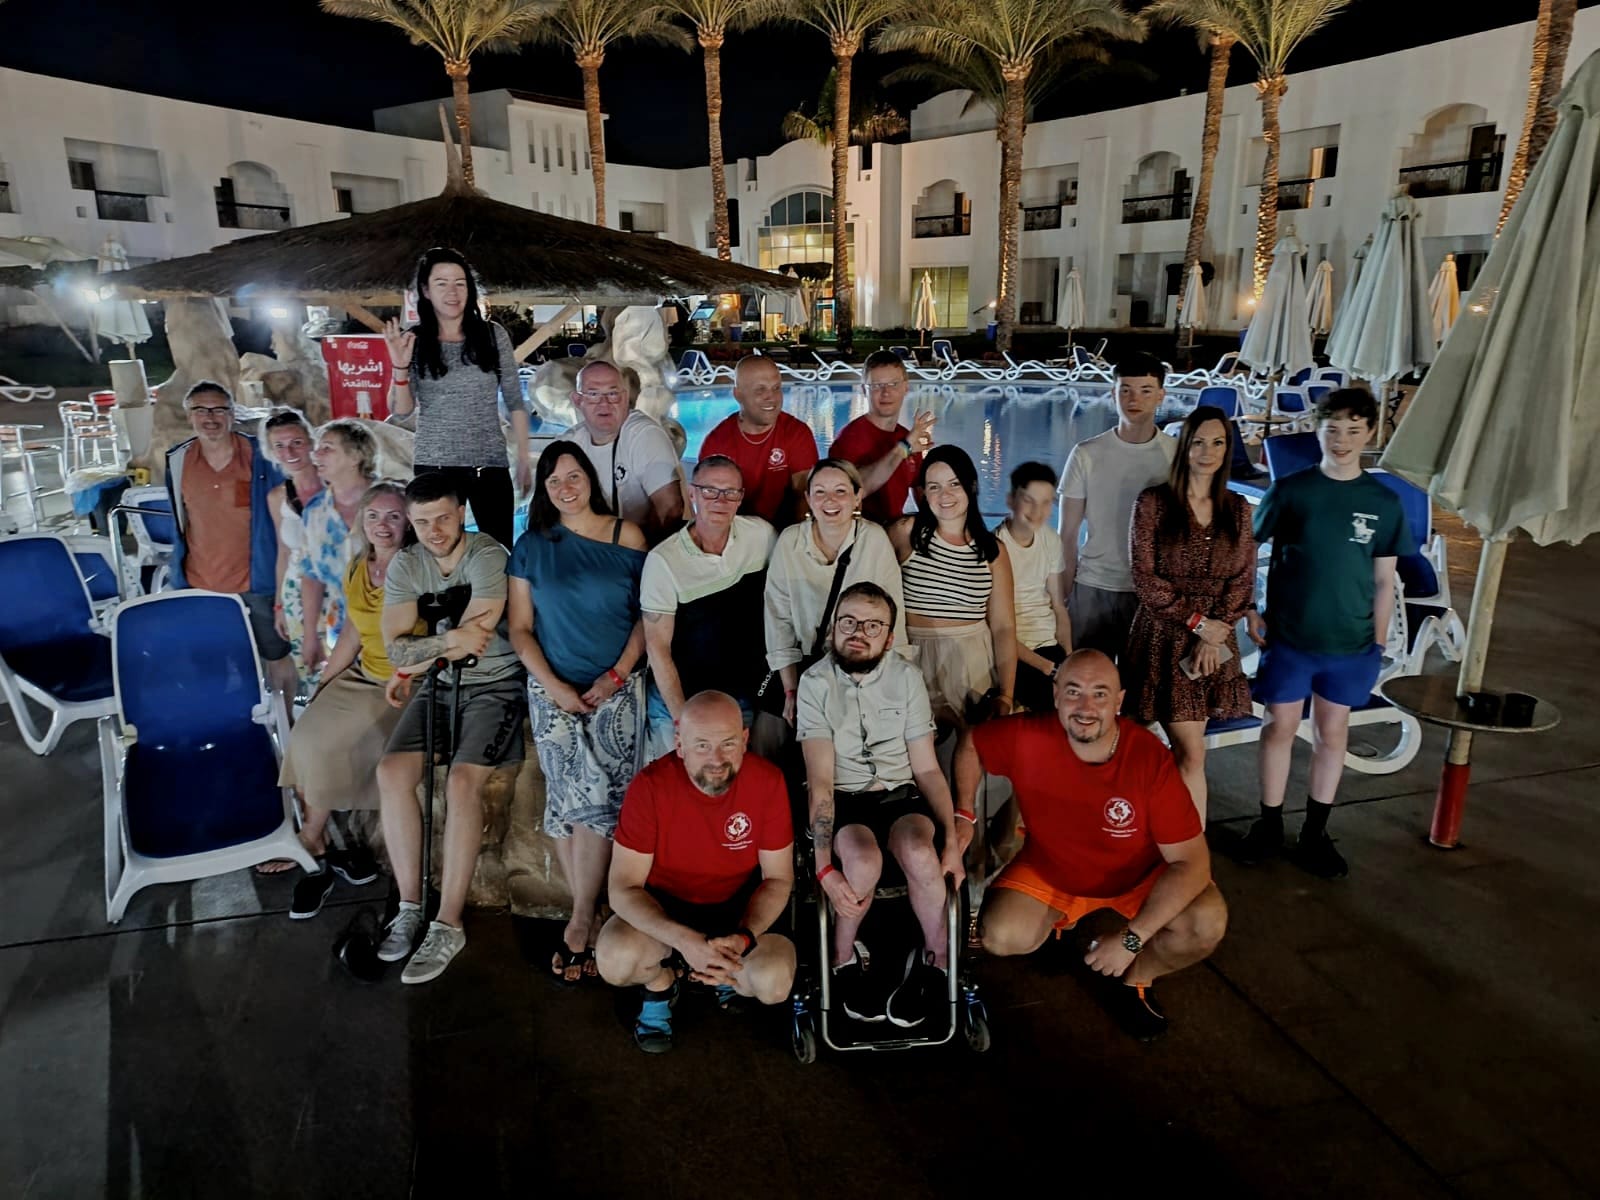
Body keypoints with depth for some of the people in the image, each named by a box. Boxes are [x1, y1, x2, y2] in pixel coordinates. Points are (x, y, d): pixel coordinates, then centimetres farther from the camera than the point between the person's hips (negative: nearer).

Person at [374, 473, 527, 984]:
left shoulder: (488, 556, -16)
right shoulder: (406, 565, 1)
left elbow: (474, 641, -21)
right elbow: (397, 649, -8)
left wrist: (421, 651, -7)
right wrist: (448, 641, -23)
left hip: (493, 684, -5)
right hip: (440, 685, 5)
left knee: (462, 781, -25)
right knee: (391, 773, -15)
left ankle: (448, 925, -15)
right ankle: (410, 907, -2)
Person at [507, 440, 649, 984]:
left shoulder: (627, 536, 3)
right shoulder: (532, 546, 6)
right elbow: (520, 628, 5)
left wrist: (616, 676, -8)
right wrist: (556, 686, -7)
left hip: (618, 688, -1)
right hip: (553, 690, 1)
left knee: (598, 798, -10)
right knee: (568, 801, -3)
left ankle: (580, 921, 2)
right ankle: (590, 915, 8)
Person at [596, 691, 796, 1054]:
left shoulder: (767, 781, -20)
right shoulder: (650, 786, -24)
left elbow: (778, 879, -10)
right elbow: (623, 887, -21)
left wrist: (743, 938, -28)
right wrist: (685, 940, -36)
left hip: (738, 904, 1)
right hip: (663, 903, 0)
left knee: (775, 983, -25)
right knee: (614, 960, -30)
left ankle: (725, 973, 14)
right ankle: (660, 983, 9)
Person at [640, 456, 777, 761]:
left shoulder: (762, 535, -8)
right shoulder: (663, 559, -18)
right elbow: (657, 646, -13)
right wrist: (681, 715, -17)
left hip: (744, 696, 3)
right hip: (678, 698, -3)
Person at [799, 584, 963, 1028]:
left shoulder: (907, 678, 0)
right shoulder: (816, 682, -7)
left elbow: (927, 768, 2)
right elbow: (820, 780, -15)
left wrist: (952, 841, -11)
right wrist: (824, 866, -24)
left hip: (900, 795, 2)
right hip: (842, 800, -2)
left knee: (920, 854, -31)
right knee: (864, 861, -33)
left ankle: (938, 958, -3)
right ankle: (844, 957, -3)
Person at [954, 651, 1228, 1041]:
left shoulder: (1149, 758, -30)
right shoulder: (1027, 738, -25)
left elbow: (1192, 861, -27)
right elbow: (970, 744, -2)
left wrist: (1132, 937, -31)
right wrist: (962, 815, -12)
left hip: (1140, 877, -1)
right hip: (1051, 871, 1)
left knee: (1207, 923, -27)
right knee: (998, 936, -22)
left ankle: (1136, 979, 6)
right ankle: (1059, 926, 16)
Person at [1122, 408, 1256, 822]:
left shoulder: (1238, 509, 8)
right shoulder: (1154, 503, -4)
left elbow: (1243, 579, 4)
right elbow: (1144, 578, -7)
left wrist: (1217, 631, -9)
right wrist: (1198, 622, -12)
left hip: (1216, 640, 4)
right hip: (1165, 638, -3)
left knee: (1183, 749, 7)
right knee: (1192, 753, -7)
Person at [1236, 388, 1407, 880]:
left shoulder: (1384, 503, -1)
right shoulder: (1289, 490, -6)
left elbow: (1384, 581, 4)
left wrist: (1379, 645, 3)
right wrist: (1249, 611, -7)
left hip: (1351, 644, 2)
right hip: (1287, 637, -1)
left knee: (1332, 733, 11)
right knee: (1280, 727, 8)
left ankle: (1314, 835, 25)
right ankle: (1269, 825, 23)